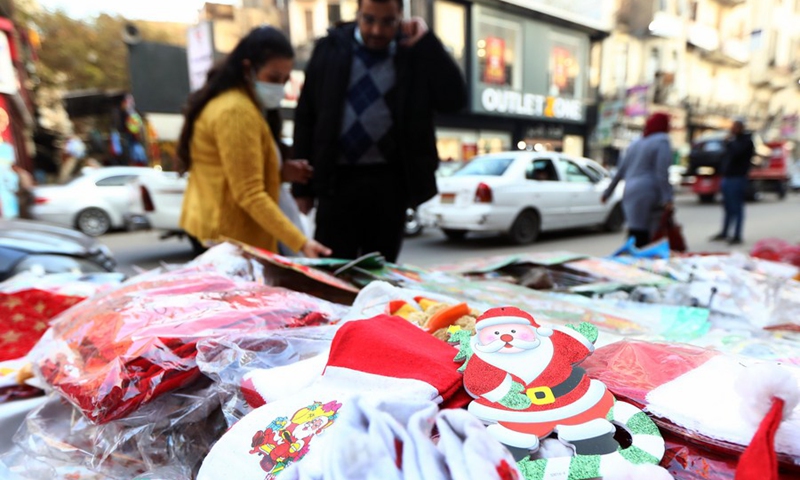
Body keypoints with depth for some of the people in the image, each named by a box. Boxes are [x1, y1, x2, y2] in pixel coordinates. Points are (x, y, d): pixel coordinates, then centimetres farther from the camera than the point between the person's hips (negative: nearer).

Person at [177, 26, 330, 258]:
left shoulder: (222, 100, 14)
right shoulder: (238, 111, -18)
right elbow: (250, 195, -24)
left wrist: (282, 171, 8)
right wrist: (301, 243, -28)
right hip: (232, 239, -10)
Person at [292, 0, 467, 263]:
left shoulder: (416, 53, 5)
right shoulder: (331, 48, 6)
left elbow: (455, 99, -7)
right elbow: (305, 117, 6)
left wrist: (427, 42, -7)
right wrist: (302, 185, 3)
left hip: (389, 181, 0)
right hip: (337, 178, 0)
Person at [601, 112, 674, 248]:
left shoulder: (636, 143, 20)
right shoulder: (661, 141, -1)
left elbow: (620, 171, 21)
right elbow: (662, 173, -12)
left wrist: (608, 192, 26)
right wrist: (667, 198, -17)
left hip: (631, 192, 7)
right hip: (647, 194, -7)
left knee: (634, 236, 8)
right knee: (641, 237, -10)